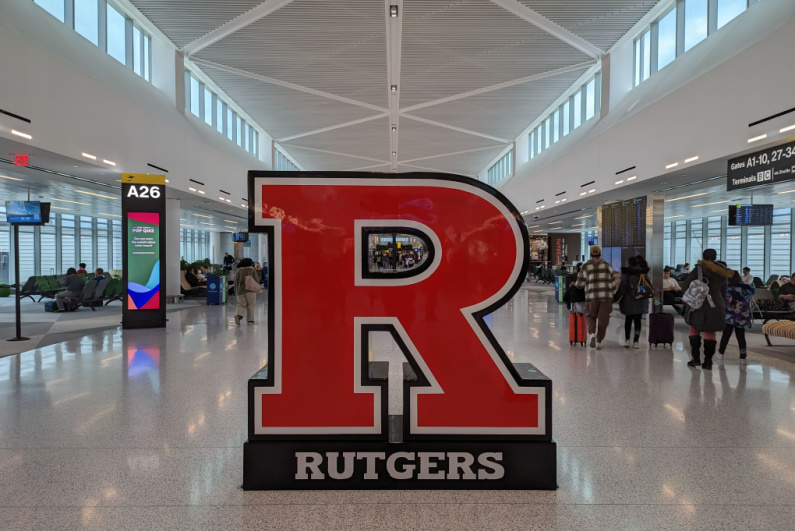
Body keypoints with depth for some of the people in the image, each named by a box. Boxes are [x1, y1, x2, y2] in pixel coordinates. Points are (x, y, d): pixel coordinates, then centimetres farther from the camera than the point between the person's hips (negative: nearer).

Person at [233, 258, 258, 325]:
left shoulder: (239, 271, 5)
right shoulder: (252, 270, 3)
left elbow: (236, 281, 4)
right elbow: (256, 280, -1)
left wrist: (235, 290, 10)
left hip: (240, 291, 1)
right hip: (250, 290, -1)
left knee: (241, 305, 10)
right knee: (250, 306, 7)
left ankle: (238, 315, -16)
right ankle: (250, 320, 9)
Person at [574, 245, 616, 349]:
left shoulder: (586, 266, 2)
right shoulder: (607, 265, 9)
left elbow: (580, 284, 3)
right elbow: (612, 281, 12)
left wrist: (575, 284, 26)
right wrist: (613, 294, 23)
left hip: (592, 297, -1)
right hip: (606, 296, 1)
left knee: (590, 316, 14)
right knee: (603, 319, 8)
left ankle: (592, 333, -12)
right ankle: (599, 342, 10)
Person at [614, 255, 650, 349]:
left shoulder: (627, 274, -7)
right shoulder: (643, 273, 6)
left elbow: (622, 288, -10)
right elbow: (648, 287, 12)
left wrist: (615, 298, -7)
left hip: (629, 301, -3)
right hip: (641, 301, 3)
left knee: (628, 320, 9)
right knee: (637, 320, 5)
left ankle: (627, 339, 8)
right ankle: (636, 341, 4)